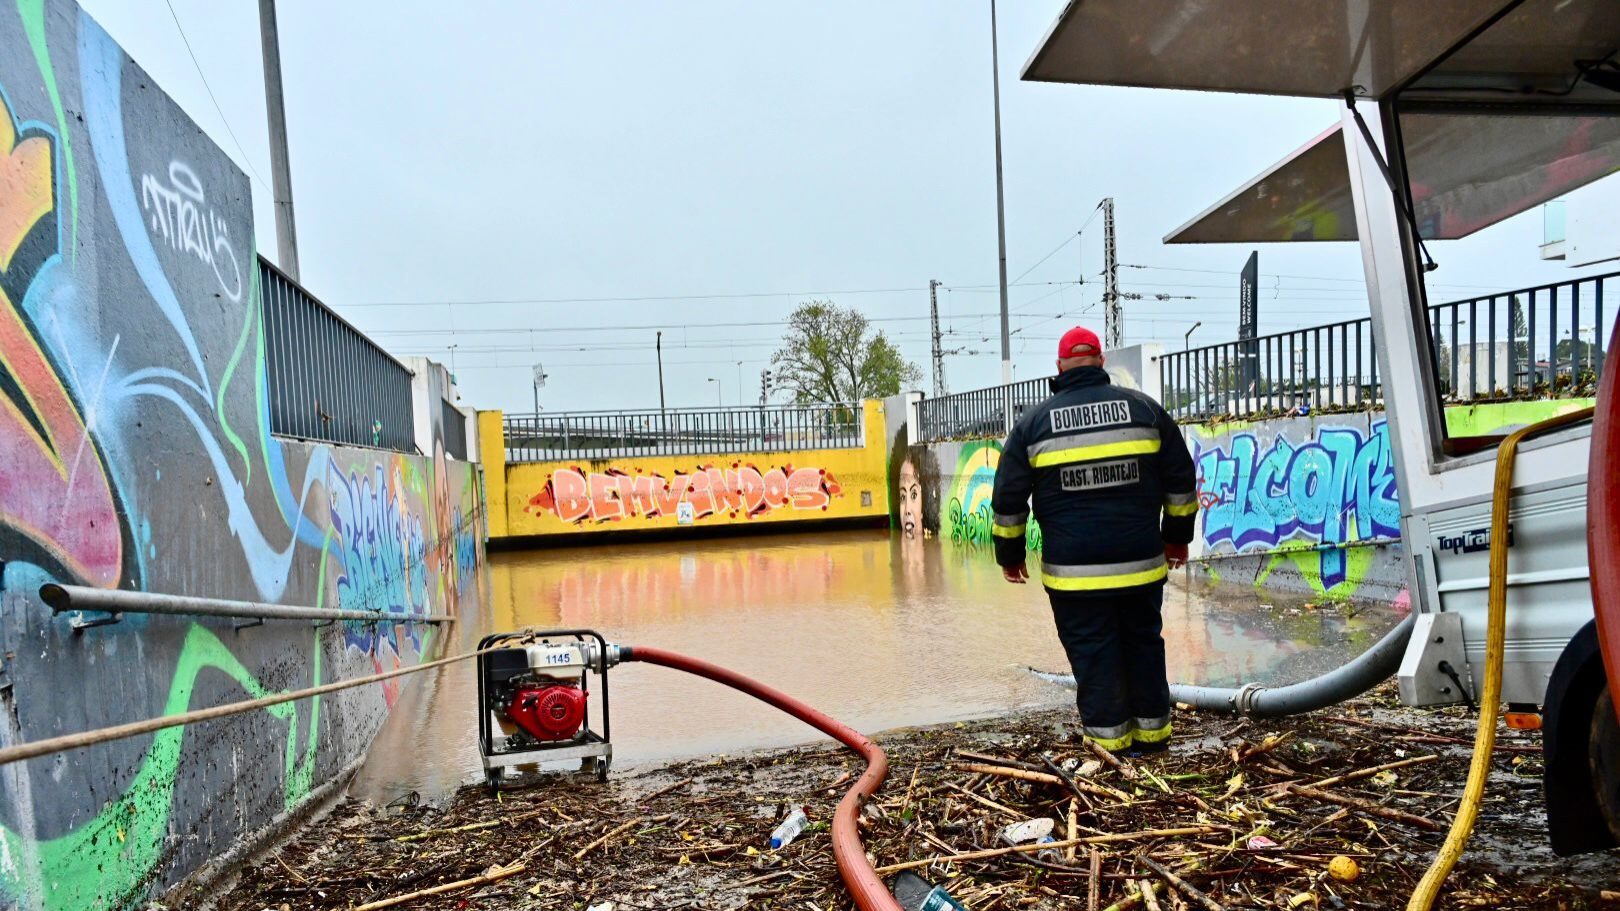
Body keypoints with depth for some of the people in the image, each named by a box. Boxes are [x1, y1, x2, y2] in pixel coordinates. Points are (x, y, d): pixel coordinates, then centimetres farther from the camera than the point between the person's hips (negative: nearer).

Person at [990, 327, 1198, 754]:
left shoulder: (1034, 422, -1)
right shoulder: (1143, 407, 3)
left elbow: (1008, 498, 1)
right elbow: (1180, 479, 9)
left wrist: (1009, 552, 12)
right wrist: (1178, 534, 20)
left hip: (1073, 569, -2)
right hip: (1140, 561, 3)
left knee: (1092, 651, 7)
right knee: (1143, 642, 17)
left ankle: (1109, 737, 14)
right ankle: (1152, 730, 26)